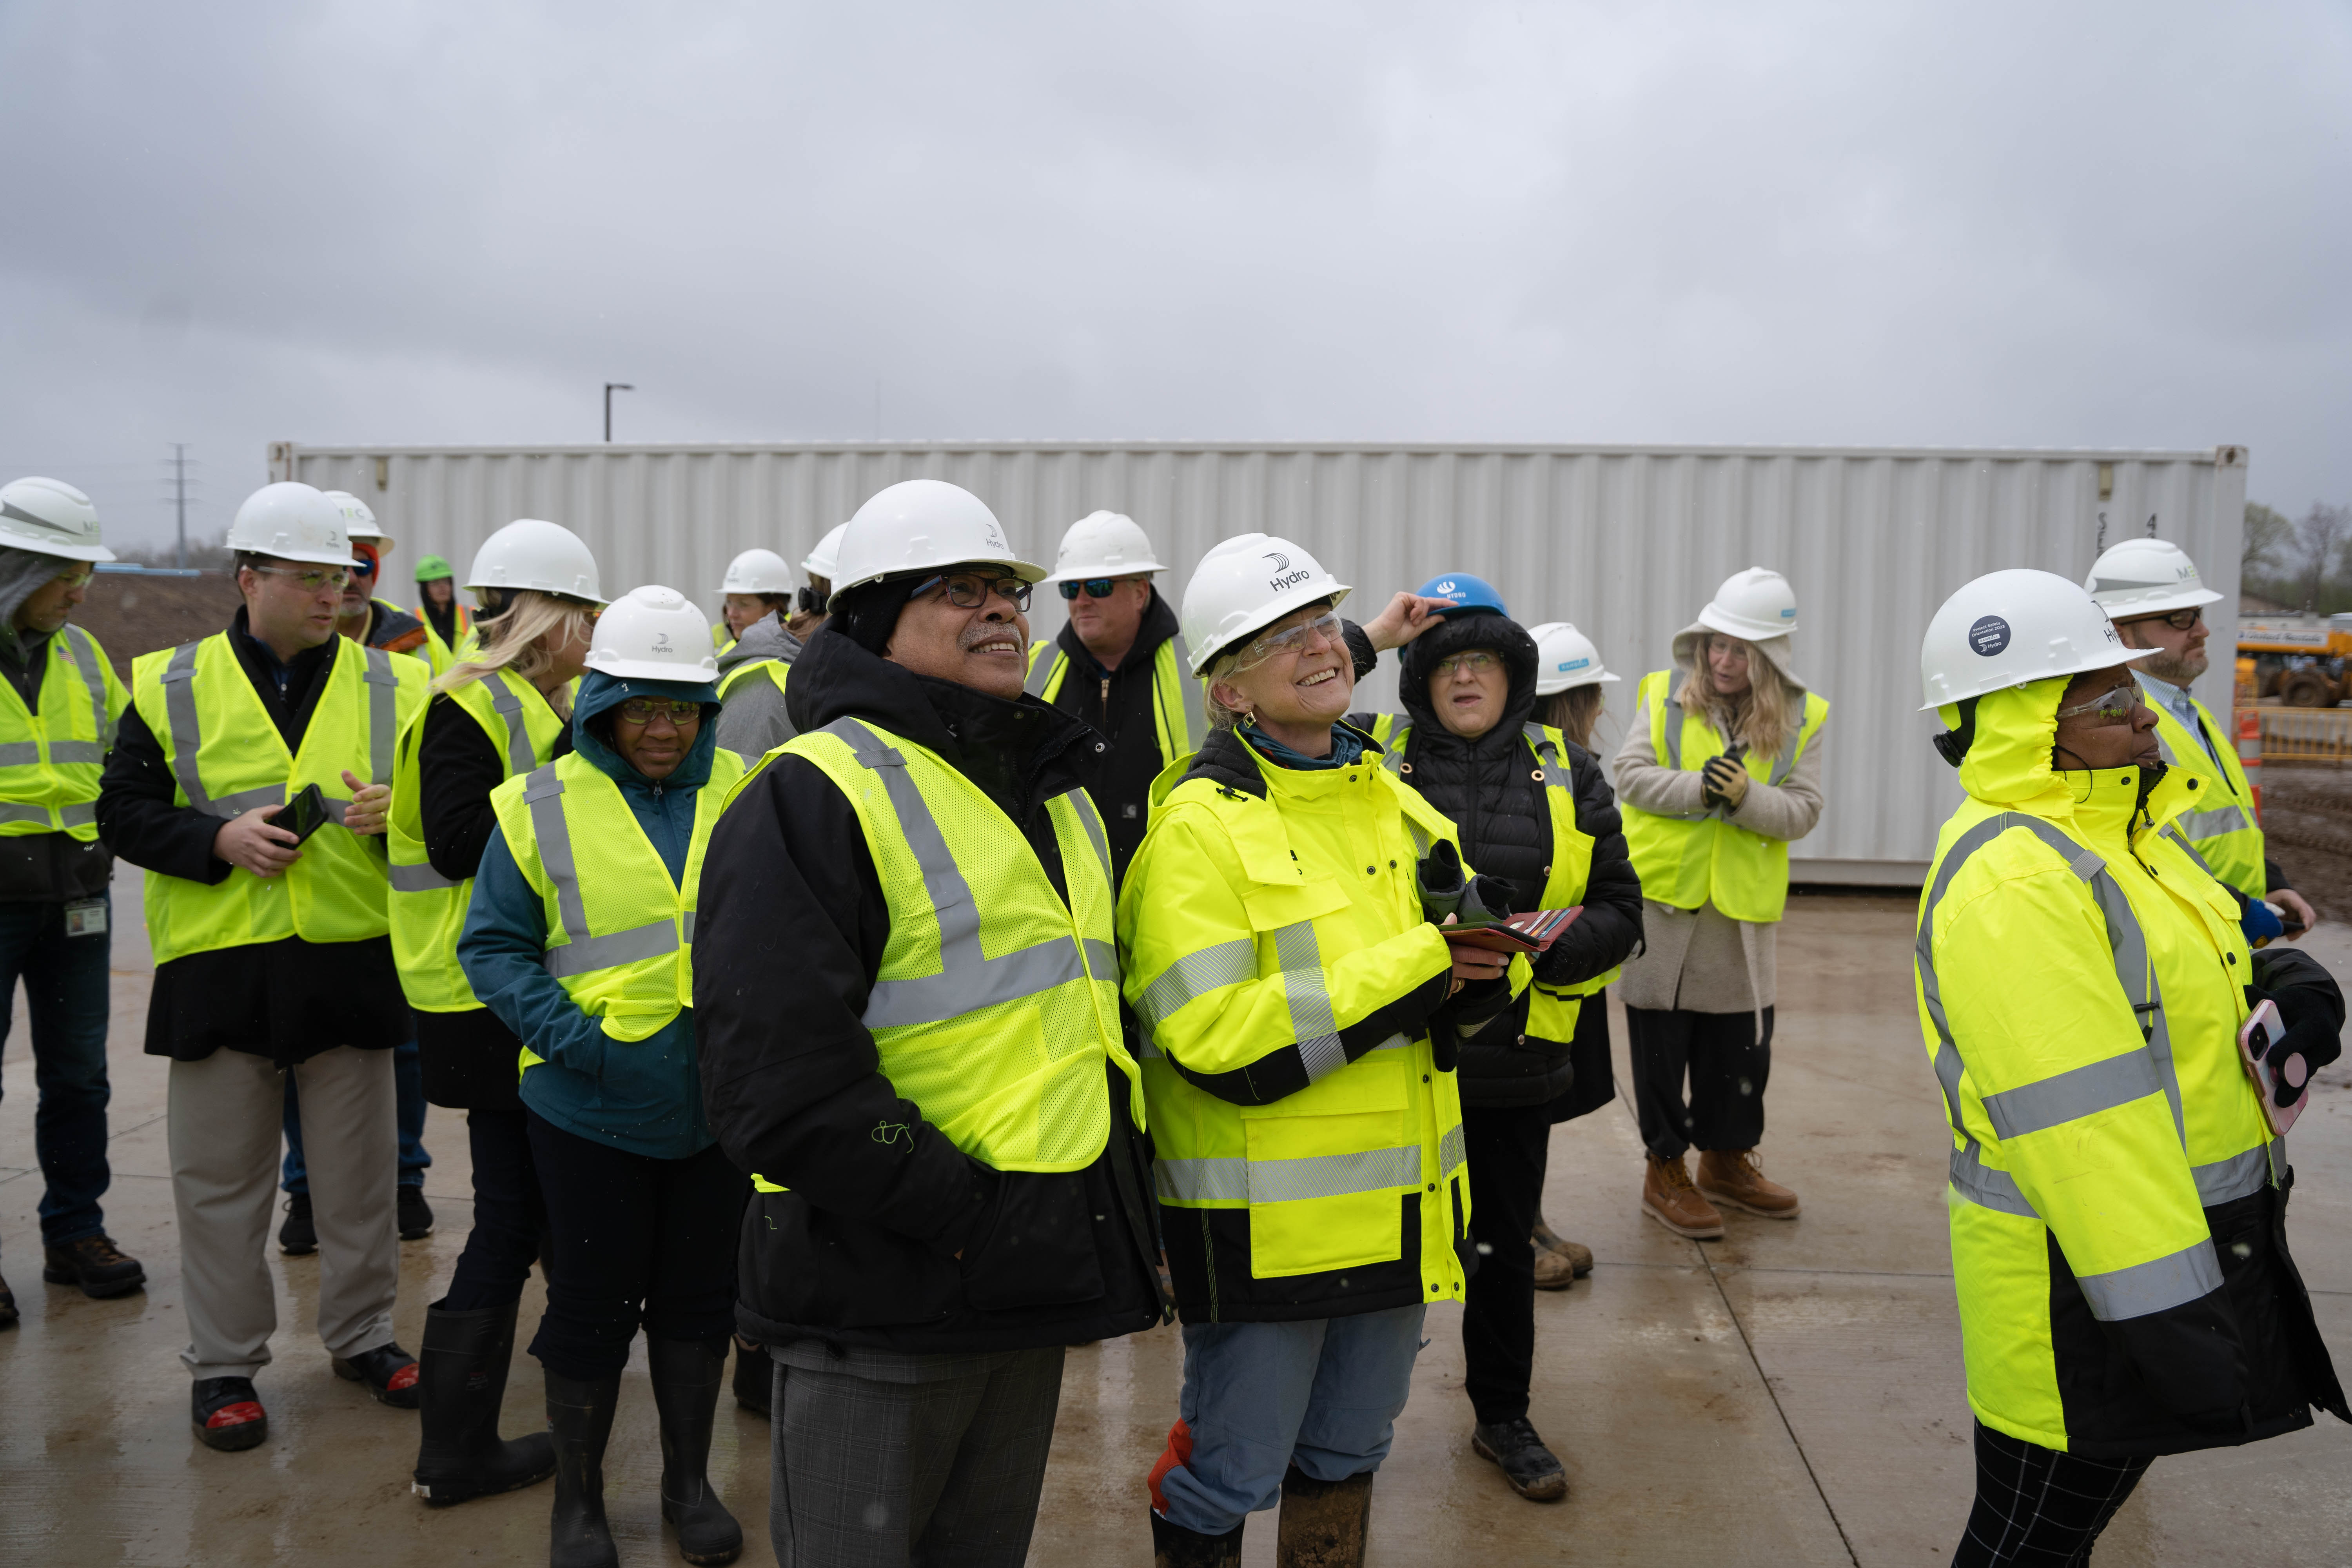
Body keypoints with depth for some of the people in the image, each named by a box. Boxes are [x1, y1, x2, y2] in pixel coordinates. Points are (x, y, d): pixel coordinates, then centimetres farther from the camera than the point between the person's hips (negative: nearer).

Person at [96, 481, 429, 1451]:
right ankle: (224, 1366, 24)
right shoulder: (170, 686, 2)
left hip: (353, 963, 1)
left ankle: (362, 1336, 28)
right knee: (221, 1176, 9)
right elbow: (123, 814, 2)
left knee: (359, 1170, 11)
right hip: (219, 967, -1)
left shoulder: (393, 687, 4)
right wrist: (219, 838, -15)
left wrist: (398, 815, -16)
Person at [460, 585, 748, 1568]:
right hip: (593, 1106, -2)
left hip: (718, 1100, 3)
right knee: (592, 1303, 10)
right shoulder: (544, 806, -5)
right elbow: (492, 946, -3)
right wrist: (565, 1031, -17)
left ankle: (689, 1480, 35)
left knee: (700, 1294, 15)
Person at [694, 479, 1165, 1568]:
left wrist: (1120, 1191, 13)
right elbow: (780, 1080, -22)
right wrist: (968, 1214, -22)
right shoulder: (813, 796, -14)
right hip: (881, 1301, -7)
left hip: (1042, 1272, 8)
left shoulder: (1056, 793, 14)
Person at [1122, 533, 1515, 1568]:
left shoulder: (1398, 803, 8)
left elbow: (1459, 1001, 14)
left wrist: (1479, 971, -11)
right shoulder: (1200, 826, -15)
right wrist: (1418, 962, -24)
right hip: (1264, 1222, -7)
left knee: (1347, 1453, 23)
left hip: (1394, 1203, 7)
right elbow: (1217, 1042, -25)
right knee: (1229, 1478, 9)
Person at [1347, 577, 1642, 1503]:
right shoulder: (1370, 756, -3)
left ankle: (1503, 1417, 39)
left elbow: (1618, 911, 3)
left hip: (1515, 1055, 2)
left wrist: (1548, 946, -15)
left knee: (1506, 1246, 18)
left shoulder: (1567, 774, 3)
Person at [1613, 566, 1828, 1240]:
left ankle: (1725, 1161, 32)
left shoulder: (1800, 717, 0)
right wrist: (1698, 788, -22)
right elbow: (1631, 774, -8)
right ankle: (1665, 1171, 19)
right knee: (1661, 1039, 6)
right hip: (1661, 892, -2)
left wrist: (1745, 795, -22)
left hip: (1743, 906, 2)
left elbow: (1802, 811, -4)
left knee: (1742, 1039, 13)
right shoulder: (1665, 694, -2)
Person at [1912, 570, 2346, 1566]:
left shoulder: (2109, 834, 9)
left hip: (2169, 1240, 10)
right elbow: (2079, 1120, -29)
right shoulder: (2011, 883, -25)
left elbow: (2166, 988, 19)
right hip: (2084, 1286, -10)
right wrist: (2167, 1311, -27)